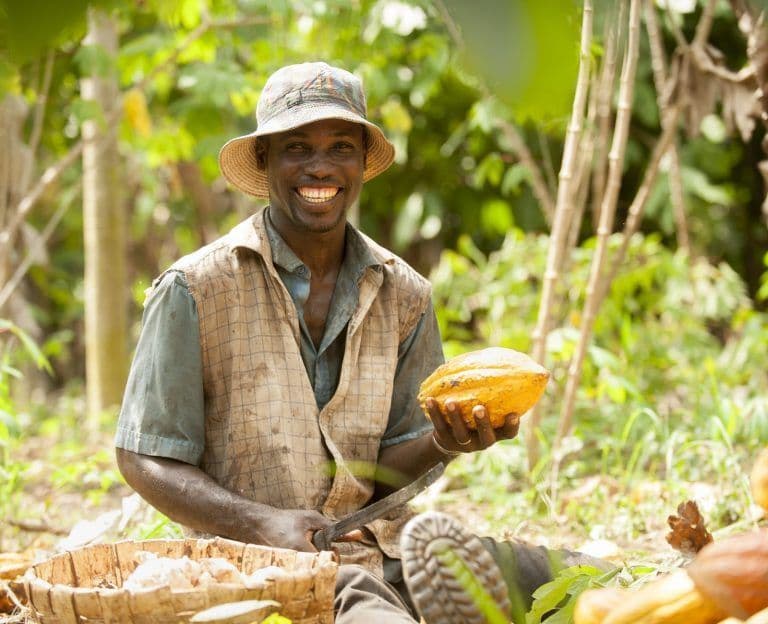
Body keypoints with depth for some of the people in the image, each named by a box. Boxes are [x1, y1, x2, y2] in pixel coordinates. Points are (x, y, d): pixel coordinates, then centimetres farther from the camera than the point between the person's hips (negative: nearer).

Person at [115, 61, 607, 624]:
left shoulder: (404, 295, 9)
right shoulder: (195, 288, -4)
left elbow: (387, 470, 10)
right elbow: (145, 461, -3)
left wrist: (442, 444, -13)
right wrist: (263, 524, -19)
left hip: (380, 537, 5)